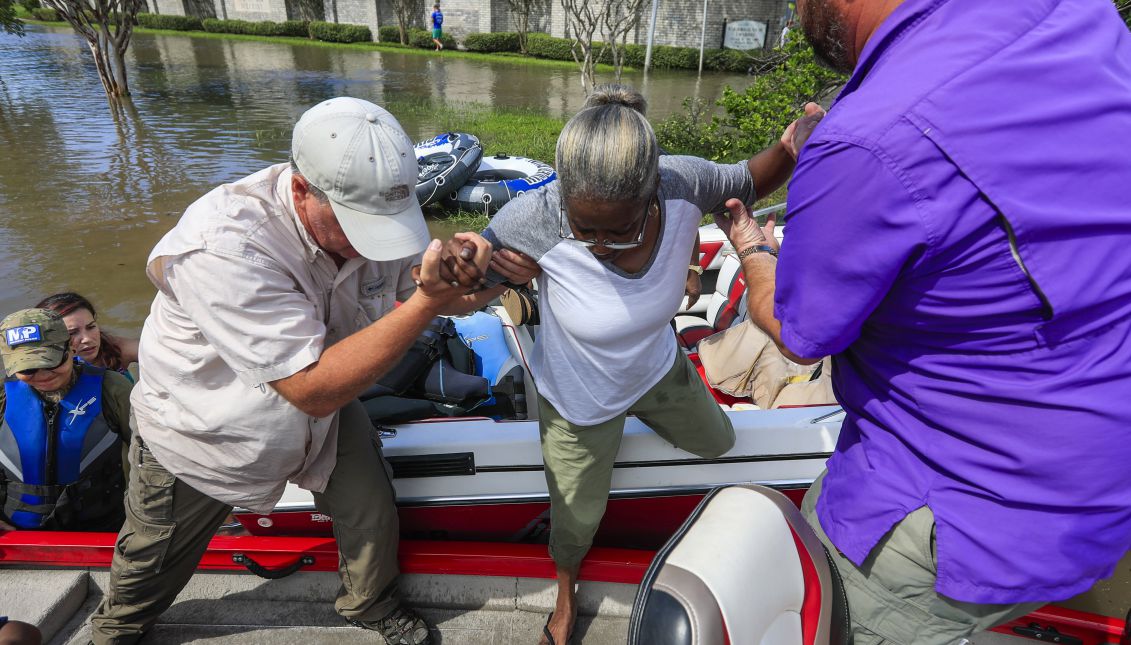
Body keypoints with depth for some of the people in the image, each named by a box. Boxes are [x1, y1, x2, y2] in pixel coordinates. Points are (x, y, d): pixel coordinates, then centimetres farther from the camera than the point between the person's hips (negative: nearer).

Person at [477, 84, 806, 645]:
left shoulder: (681, 183, -29)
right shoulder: (536, 219, -38)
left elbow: (747, 181, -7)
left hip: (658, 367, 4)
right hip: (579, 401, -3)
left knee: (717, 442, 31)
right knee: (577, 517, 19)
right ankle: (566, 598, 56)